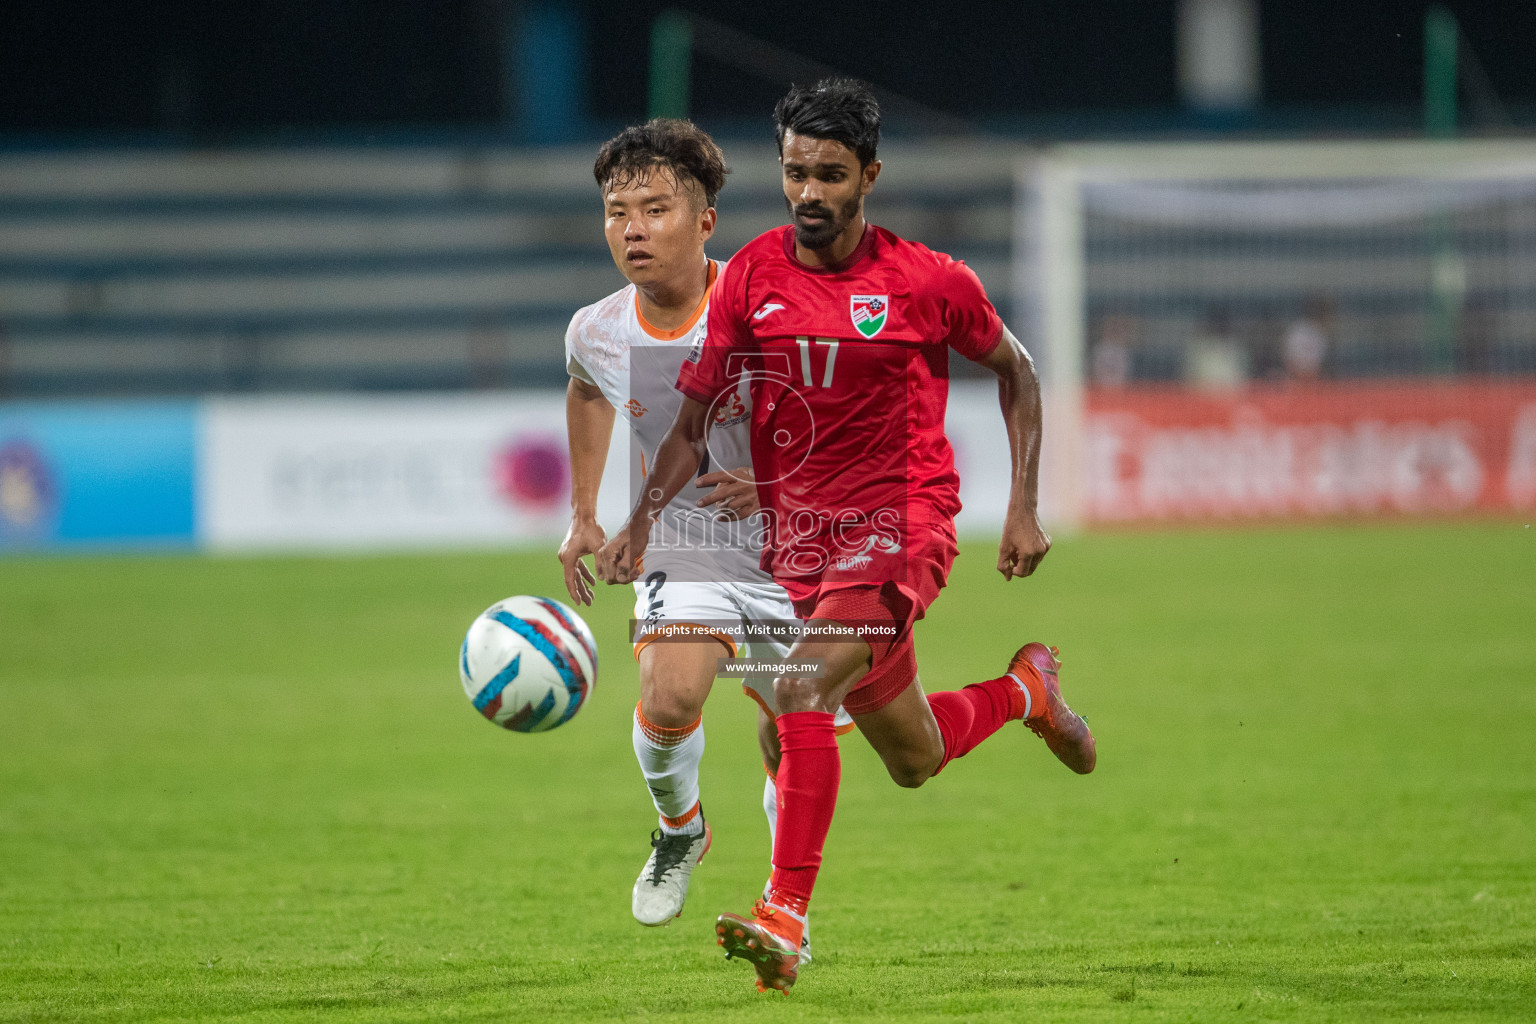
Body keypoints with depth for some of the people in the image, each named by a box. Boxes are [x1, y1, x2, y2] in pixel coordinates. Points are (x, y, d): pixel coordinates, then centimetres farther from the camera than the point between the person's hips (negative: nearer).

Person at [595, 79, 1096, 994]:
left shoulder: (932, 281, -7)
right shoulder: (750, 277, 0)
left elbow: (1016, 372, 9)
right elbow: (695, 422, 3)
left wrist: (1024, 510, 2)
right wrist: (641, 522, -12)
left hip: (900, 522, -4)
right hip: (799, 532, 4)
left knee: (803, 690, -29)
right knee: (913, 758, 14)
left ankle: (786, 917, -28)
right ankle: (1025, 690, 47)